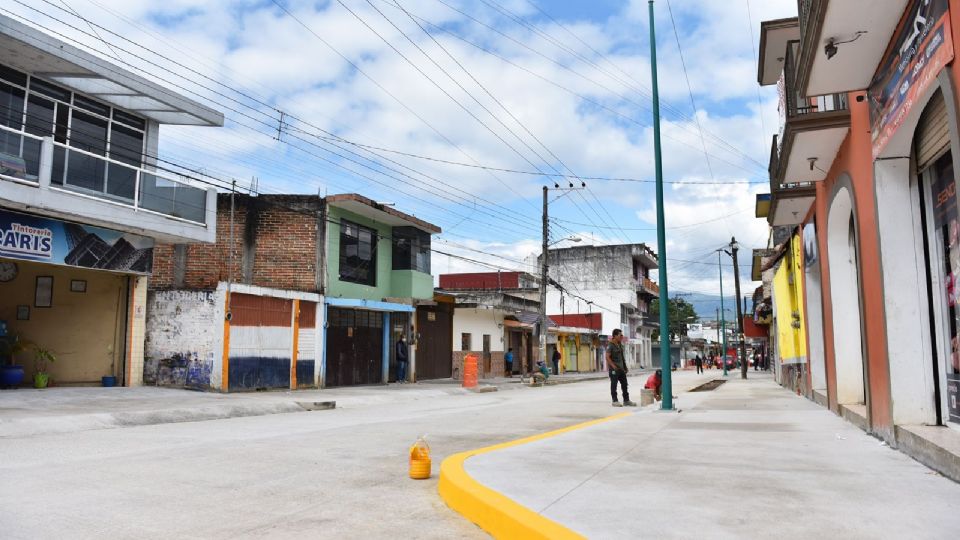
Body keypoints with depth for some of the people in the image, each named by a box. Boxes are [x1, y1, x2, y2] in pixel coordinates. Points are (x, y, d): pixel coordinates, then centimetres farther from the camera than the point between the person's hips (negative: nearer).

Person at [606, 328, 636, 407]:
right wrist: (614, 366, -19)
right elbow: (607, 357, -17)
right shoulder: (610, 346, -12)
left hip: (621, 369, 8)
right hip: (614, 369, -8)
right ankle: (615, 401, 6)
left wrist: (625, 366, 16)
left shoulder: (620, 345, 12)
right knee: (614, 385, 0)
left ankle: (626, 400, 17)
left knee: (624, 384, 10)